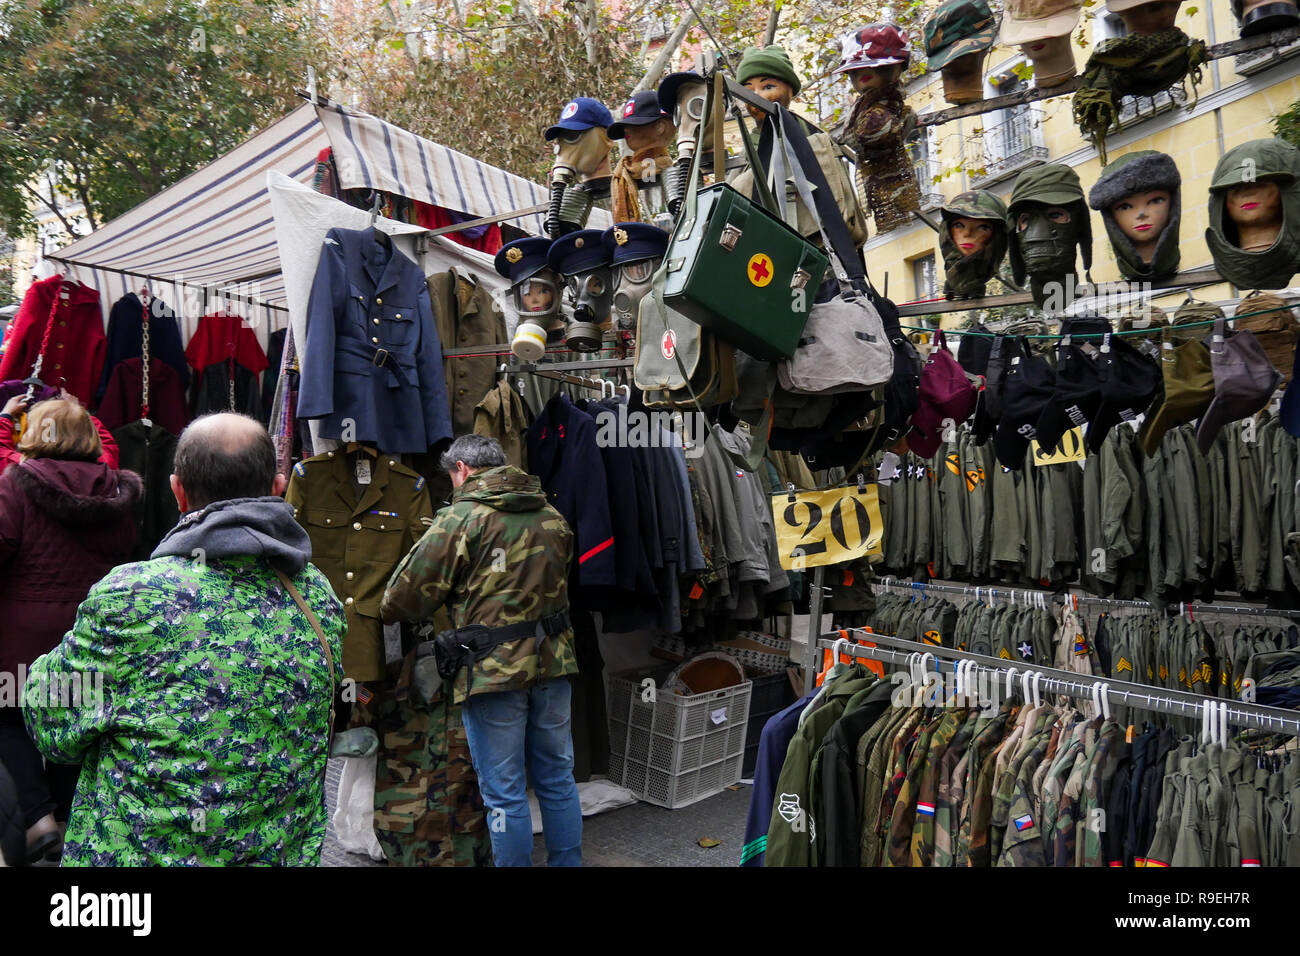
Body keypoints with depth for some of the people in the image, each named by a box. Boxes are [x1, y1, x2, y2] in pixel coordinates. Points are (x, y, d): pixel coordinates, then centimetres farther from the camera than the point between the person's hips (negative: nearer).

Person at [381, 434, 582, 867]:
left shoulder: (460, 518, -10)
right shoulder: (552, 515, 10)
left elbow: (405, 599, -10)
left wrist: (390, 614, 10)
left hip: (493, 669, -6)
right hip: (553, 660, 6)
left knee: (505, 794, 6)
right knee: (557, 779, 18)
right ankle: (566, 861, 30)